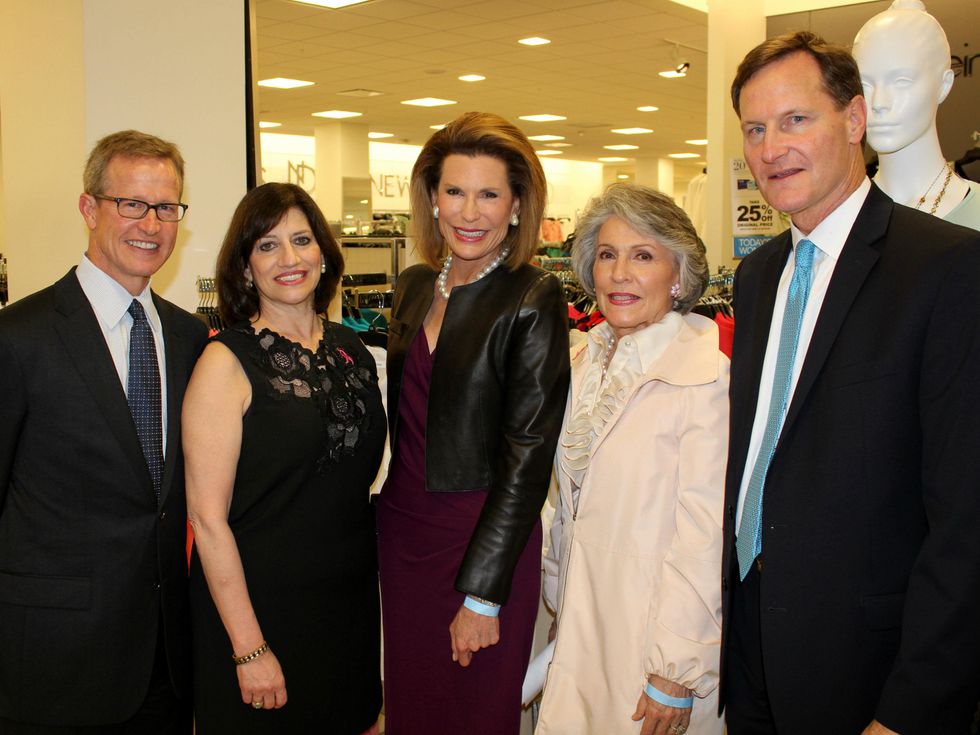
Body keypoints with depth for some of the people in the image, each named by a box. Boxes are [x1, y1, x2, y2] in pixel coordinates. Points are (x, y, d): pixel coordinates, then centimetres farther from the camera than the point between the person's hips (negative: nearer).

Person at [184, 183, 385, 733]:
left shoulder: (351, 349, 4)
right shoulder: (226, 362, -13)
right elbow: (208, 517, -16)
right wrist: (249, 649, -17)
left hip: (352, 603, 5)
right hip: (260, 609, -5)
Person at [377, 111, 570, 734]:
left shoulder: (534, 301, -13)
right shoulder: (415, 286, 6)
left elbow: (527, 456, -15)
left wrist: (482, 593, -15)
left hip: (485, 537, -5)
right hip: (401, 530, 6)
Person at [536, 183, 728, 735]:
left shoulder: (704, 379, -18)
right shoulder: (584, 363, 5)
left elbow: (703, 538, -19)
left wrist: (677, 673, -18)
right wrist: (559, 596, 15)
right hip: (581, 625, 6)